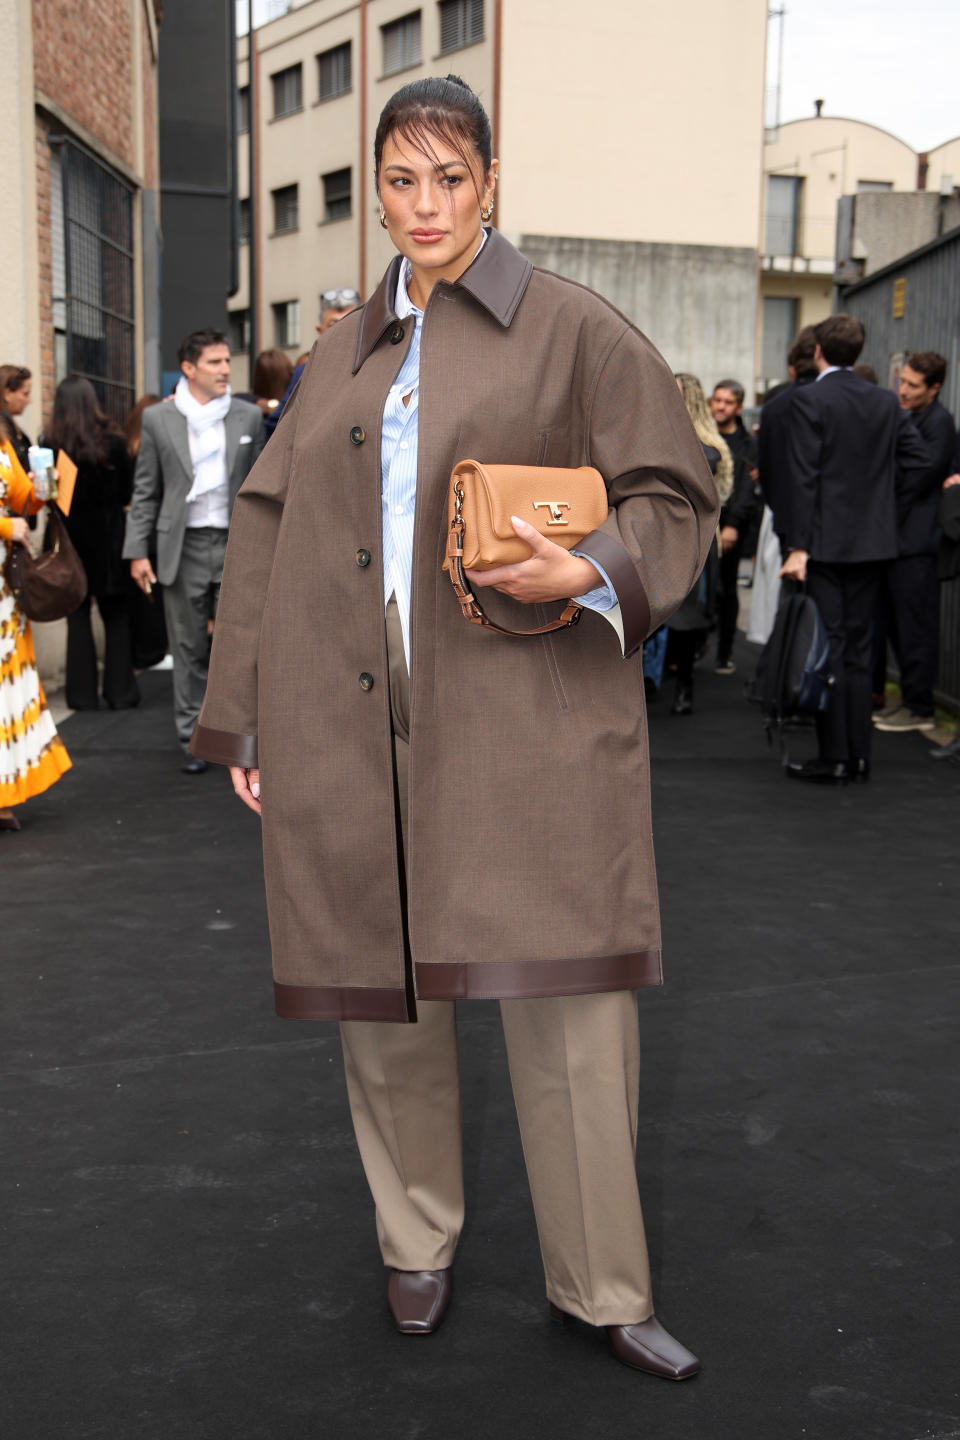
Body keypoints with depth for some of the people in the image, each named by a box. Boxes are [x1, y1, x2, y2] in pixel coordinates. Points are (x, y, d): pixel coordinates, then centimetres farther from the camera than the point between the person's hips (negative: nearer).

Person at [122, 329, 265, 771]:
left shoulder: (249, 417, 7)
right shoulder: (158, 419, 4)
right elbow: (146, 491, 5)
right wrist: (138, 551, -1)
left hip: (235, 544, 0)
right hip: (183, 548, 0)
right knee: (189, 648, 5)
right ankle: (195, 738, 15)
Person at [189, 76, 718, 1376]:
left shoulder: (572, 330, 4)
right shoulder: (343, 355, 16)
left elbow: (676, 496, 4)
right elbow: (268, 530, 16)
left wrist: (589, 571, -17)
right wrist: (245, 718, 11)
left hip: (526, 723, -3)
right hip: (352, 730, 4)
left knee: (567, 1005, -4)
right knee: (380, 996, 9)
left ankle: (603, 1289, 14)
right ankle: (418, 1237, 31)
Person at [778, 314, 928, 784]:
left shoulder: (809, 398, -9)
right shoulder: (886, 401, 8)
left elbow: (803, 475, -14)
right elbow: (916, 458, 4)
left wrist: (798, 546, -15)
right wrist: (879, 496, 14)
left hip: (825, 541, -5)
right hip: (872, 541, 6)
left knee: (827, 648, -1)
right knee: (858, 648, 11)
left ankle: (833, 758, 0)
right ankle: (858, 755, 15)